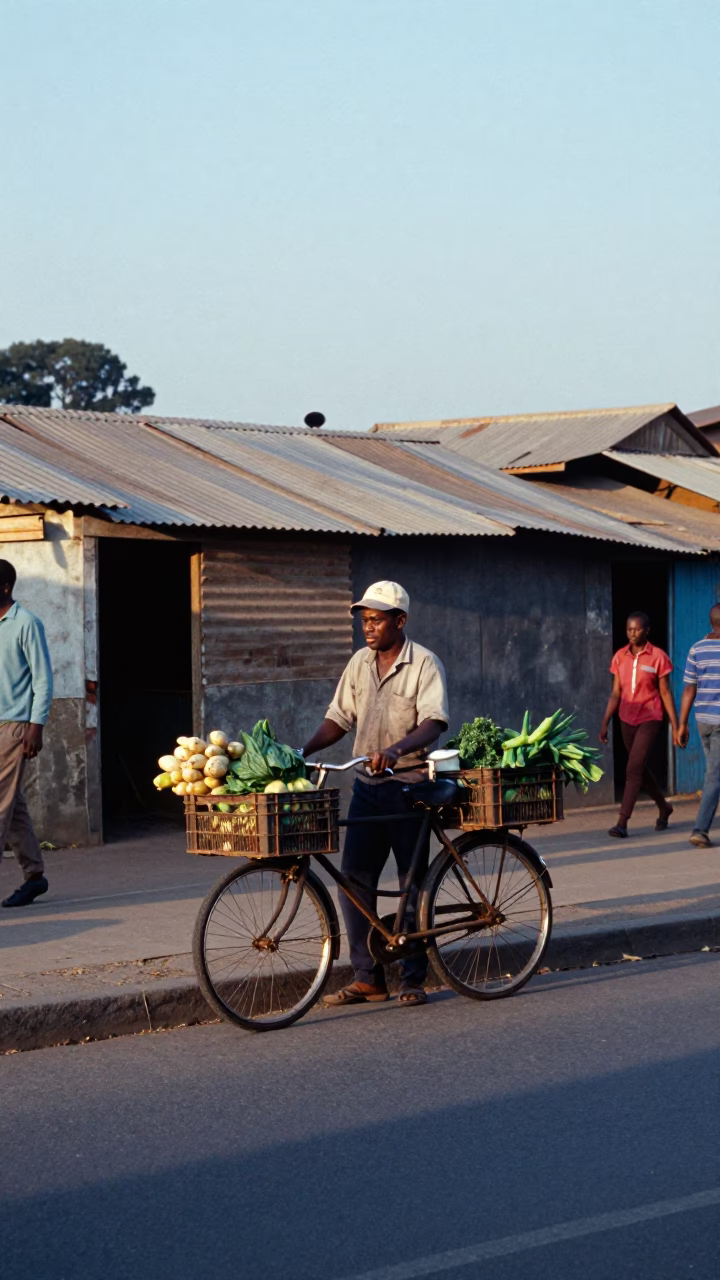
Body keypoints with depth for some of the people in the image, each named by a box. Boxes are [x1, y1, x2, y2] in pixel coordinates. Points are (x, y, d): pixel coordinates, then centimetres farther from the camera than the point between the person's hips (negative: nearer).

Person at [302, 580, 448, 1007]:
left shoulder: (424, 664, -8)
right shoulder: (360, 663, 9)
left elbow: (434, 722, -20)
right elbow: (340, 717, 13)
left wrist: (396, 749, -36)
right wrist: (304, 750, -2)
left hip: (409, 785, -5)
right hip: (367, 785, 5)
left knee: (413, 883, 1)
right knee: (355, 878, 0)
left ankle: (414, 979, 8)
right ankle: (367, 977, 7)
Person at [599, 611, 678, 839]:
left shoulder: (658, 657, -8)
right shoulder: (620, 657, 4)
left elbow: (666, 694, -4)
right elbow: (615, 693, 7)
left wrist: (675, 726, -4)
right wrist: (605, 723, 1)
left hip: (649, 719, -5)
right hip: (627, 719, 5)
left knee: (634, 770, -14)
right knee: (640, 770, 16)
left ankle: (622, 823, -16)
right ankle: (664, 808, 38)